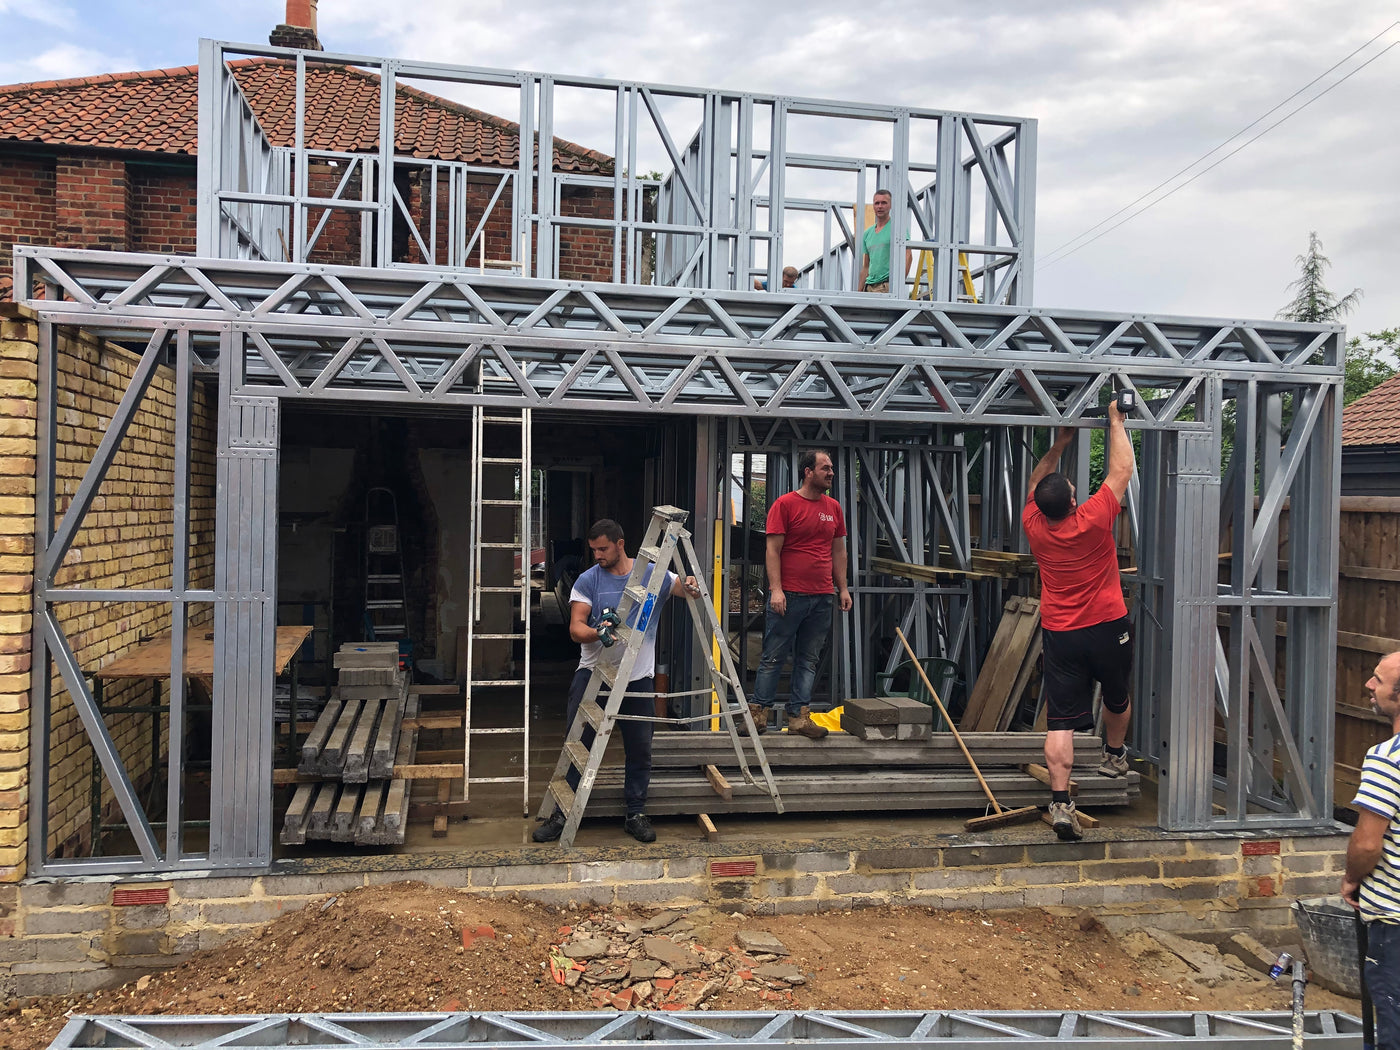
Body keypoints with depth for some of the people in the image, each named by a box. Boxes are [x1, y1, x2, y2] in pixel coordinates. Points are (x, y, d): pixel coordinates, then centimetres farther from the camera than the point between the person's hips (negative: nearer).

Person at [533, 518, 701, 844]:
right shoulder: (588, 580, 0)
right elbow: (575, 628, -5)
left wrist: (691, 587, -19)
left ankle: (636, 814, 19)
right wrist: (597, 633, -28)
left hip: (638, 678, 1)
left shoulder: (652, 575, 3)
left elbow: (686, 589, 6)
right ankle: (563, 815, 9)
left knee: (640, 749, 5)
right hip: (593, 673, -1)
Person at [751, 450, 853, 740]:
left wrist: (843, 589, 12)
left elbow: (839, 551, 18)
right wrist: (776, 589, -15)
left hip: (821, 597, 6)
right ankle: (759, 710, 10)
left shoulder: (833, 507, 13)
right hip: (789, 596, -5)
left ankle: (798, 716, 13)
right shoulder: (785, 504, -4)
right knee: (774, 657, 0)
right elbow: (773, 550, -7)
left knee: (809, 661, 7)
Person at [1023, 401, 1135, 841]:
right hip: (1108, 628, -1)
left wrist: (1060, 443, 19)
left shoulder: (1034, 527, -6)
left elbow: (1035, 484, 15)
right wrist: (1115, 421, 7)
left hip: (1059, 635, 2)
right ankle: (1114, 757, 48)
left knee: (1061, 721, -3)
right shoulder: (1094, 521, -15)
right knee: (1118, 697, 27)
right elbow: (1121, 470, -4)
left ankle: (1060, 803, -11)